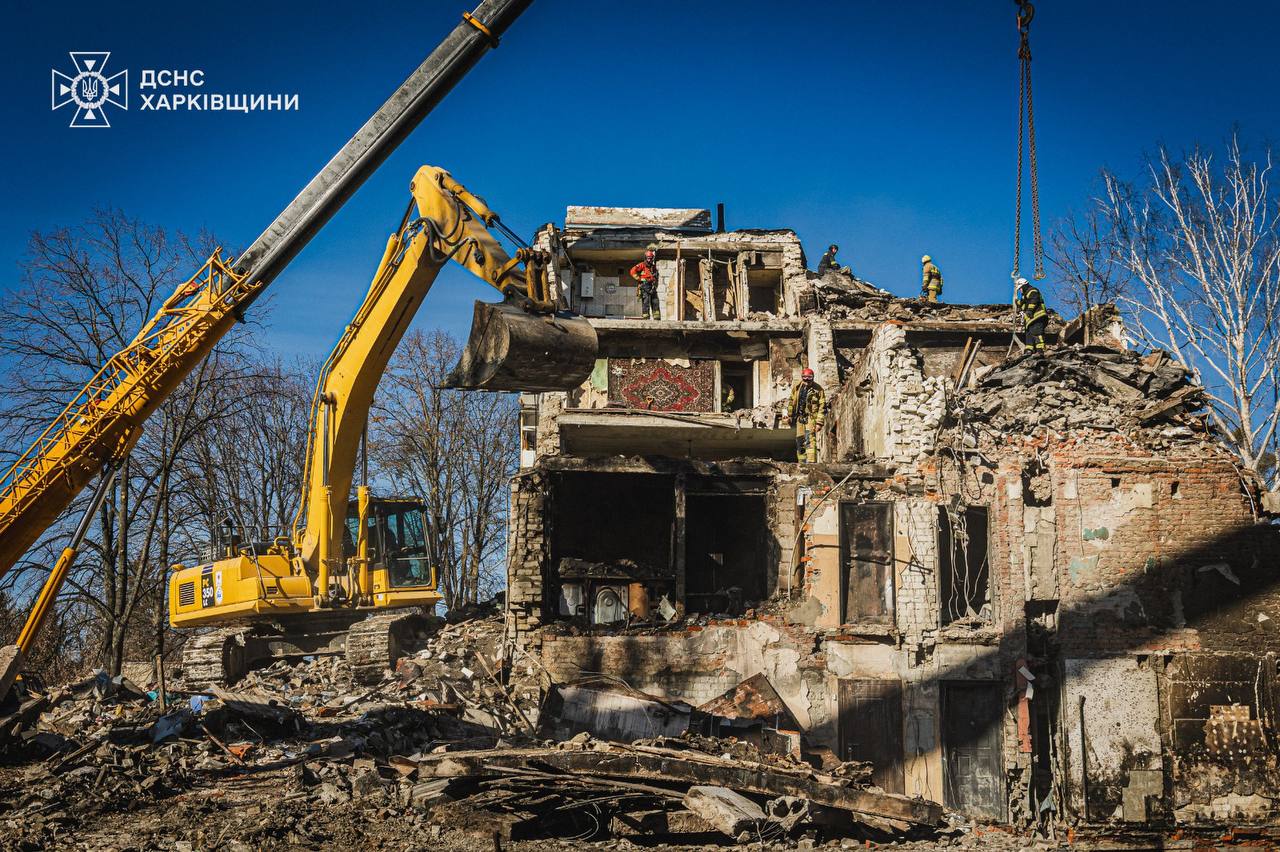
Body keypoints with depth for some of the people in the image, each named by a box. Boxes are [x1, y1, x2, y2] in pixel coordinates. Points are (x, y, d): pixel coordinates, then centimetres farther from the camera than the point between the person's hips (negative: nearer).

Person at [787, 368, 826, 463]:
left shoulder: (818, 389, -9)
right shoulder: (797, 388, 5)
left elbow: (822, 407, -9)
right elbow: (792, 402, 18)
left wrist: (819, 423, -13)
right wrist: (790, 416, 20)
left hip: (811, 418, -6)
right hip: (800, 418, 6)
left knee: (810, 441, -18)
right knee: (800, 441, 11)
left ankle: (811, 462, -24)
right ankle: (801, 462, 21)